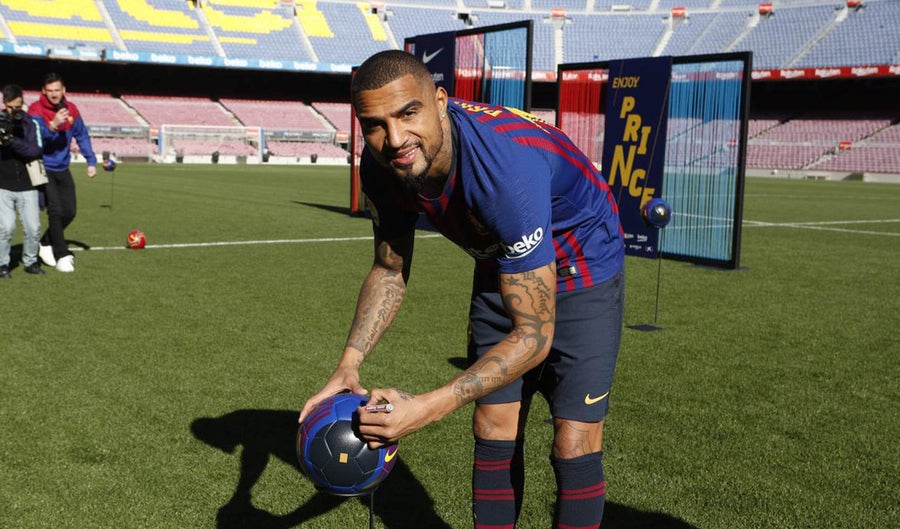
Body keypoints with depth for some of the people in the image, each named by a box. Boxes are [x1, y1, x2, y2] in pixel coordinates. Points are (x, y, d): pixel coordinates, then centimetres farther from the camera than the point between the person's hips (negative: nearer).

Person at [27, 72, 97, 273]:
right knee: (55, 211, -13)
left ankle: (46, 244, 28)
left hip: (63, 169, 6)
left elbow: (82, 136, 13)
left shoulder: (71, 109, 2)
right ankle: (62, 256, -4)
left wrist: (91, 161, 10)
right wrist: (53, 125, -45)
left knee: (69, 212, 7)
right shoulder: (36, 110, -14)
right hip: (44, 169, -6)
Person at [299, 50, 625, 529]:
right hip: (501, 266, 6)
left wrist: (428, 408, -43)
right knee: (493, 429, 7)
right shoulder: (383, 166, -20)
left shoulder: (505, 167, -41)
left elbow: (534, 334, -37)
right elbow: (389, 271, -3)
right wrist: (349, 363, -18)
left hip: (582, 269, -5)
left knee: (573, 442, -11)